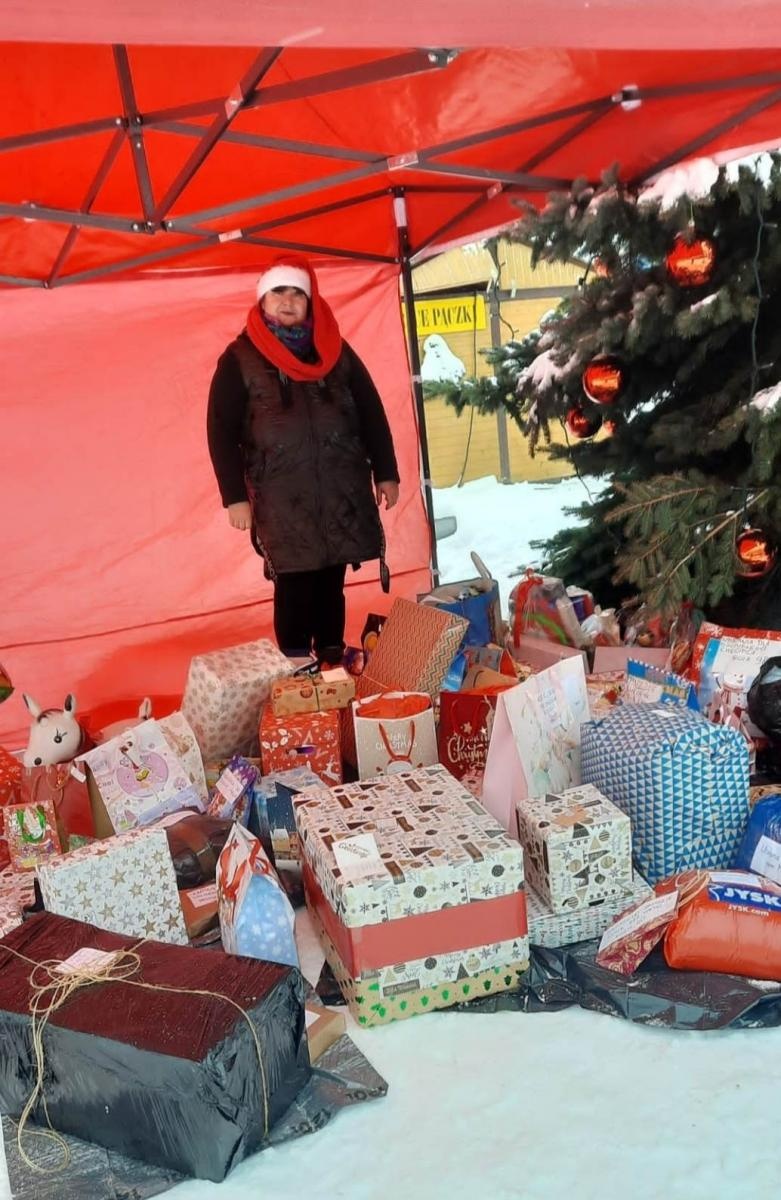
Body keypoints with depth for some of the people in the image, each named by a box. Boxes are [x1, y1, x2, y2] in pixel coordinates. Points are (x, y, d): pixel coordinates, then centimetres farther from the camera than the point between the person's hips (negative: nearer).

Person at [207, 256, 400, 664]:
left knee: (332, 581, 9)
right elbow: (222, 430, 0)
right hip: (282, 496, -3)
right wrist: (234, 495, -6)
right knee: (294, 584, -3)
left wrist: (385, 472, 9)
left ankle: (333, 660, 21)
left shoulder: (336, 350, 11)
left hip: (343, 489, 3)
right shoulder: (240, 359, 2)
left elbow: (371, 412, 13)